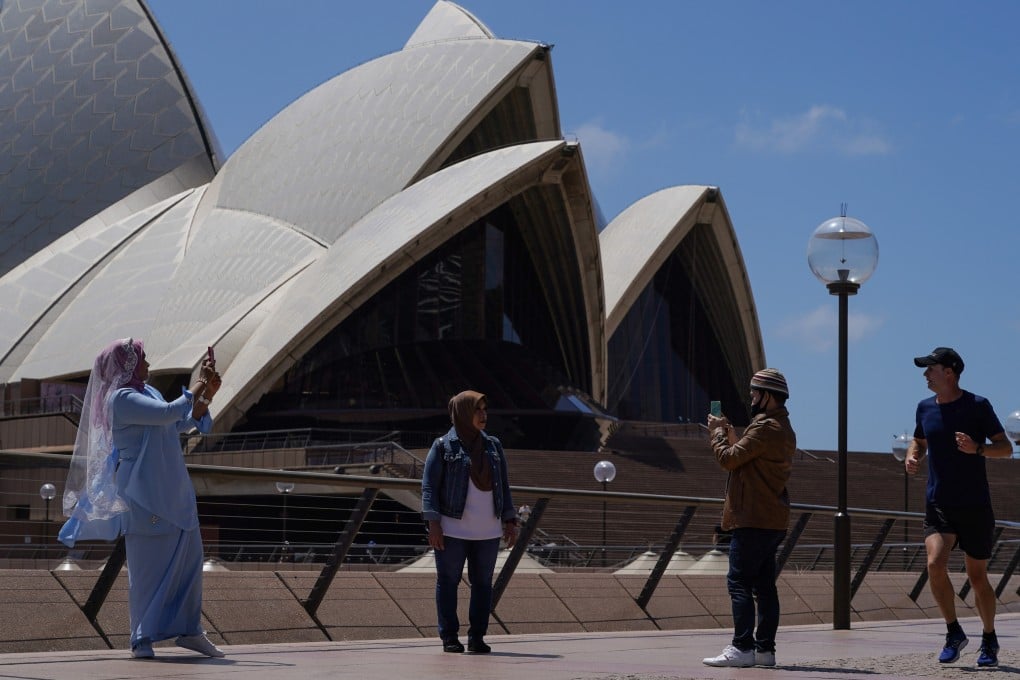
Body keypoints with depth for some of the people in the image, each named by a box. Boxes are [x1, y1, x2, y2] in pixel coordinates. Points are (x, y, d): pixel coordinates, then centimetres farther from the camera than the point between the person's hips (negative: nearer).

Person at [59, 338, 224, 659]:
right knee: (148, 564, -4)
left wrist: (208, 393, 10)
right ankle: (142, 638, 4)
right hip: (145, 495, -9)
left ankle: (189, 630, 15)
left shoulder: (148, 393, 15)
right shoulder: (122, 399, -13)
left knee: (189, 558, 8)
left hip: (173, 493, 9)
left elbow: (184, 423, 22)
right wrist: (198, 385, -9)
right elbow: (170, 413, -23)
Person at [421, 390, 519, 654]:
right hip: (452, 530, -4)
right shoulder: (443, 446, -2)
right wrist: (433, 523, -14)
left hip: (488, 530, 4)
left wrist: (510, 521, 7)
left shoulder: (493, 445, 11)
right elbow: (429, 486, -5)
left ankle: (477, 637, 11)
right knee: (448, 581, 1)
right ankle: (449, 637, 7)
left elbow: (503, 486, 14)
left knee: (483, 583, 5)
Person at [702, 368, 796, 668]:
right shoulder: (783, 428, 19)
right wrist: (731, 435, 12)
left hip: (754, 520, -10)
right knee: (764, 585, 9)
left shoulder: (766, 427, -15)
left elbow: (729, 459, -16)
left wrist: (717, 431, 0)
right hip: (772, 520, 10)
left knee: (739, 581, -10)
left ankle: (742, 647, -15)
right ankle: (765, 648, 10)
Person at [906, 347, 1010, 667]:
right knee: (935, 564, -18)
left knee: (977, 576, 5)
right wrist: (911, 457, 2)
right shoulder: (925, 408, 7)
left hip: (975, 507, -3)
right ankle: (953, 632, 1)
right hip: (938, 505, 3)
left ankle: (989, 640, 27)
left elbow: (1006, 448, -6)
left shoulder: (978, 406, -7)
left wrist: (977, 449, -24)